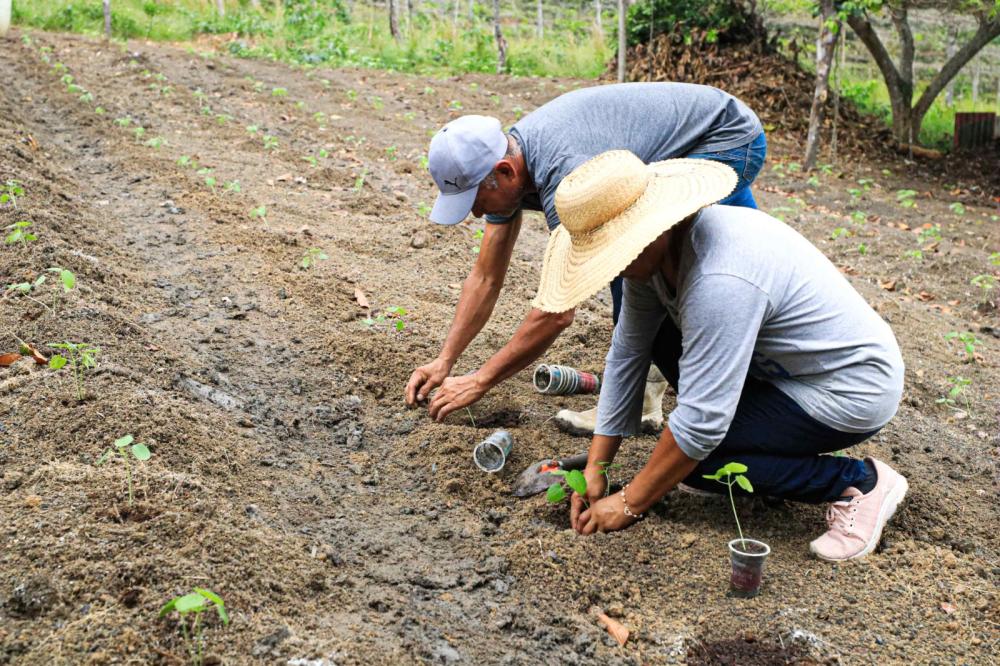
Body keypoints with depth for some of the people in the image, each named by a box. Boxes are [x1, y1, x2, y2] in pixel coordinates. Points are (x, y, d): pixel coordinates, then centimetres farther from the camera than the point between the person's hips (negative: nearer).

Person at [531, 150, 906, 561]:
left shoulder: (720, 281, -35)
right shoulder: (654, 250, -7)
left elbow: (702, 424, -31)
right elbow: (626, 355, 0)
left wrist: (629, 504, -19)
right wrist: (596, 466, 0)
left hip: (854, 388, -9)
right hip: (791, 367, 9)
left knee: (693, 457, -16)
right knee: (661, 339, 5)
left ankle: (857, 482, -4)